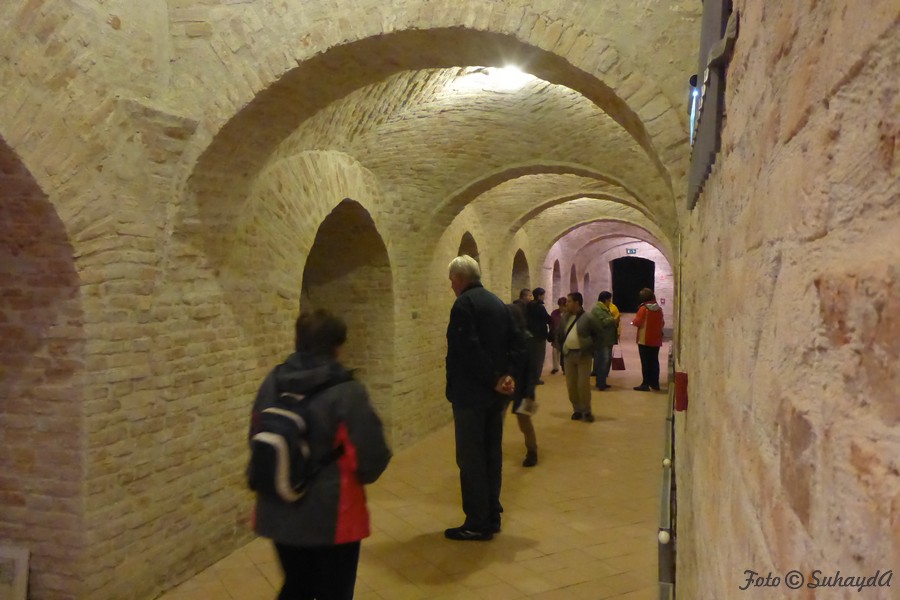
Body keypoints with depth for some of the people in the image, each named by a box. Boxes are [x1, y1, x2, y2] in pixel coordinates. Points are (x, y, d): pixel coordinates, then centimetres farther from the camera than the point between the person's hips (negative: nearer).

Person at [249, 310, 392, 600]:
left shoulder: (271, 384, -3)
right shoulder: (346, 392, -20)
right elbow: (373, 457, -20)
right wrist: (362, 473, 3)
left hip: (280, 515, 5)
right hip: (332, 518, -5)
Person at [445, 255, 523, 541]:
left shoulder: (464, 304, -14)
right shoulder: (499, 304, 12)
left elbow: (471, 349, -23)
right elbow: (517, 345, 8)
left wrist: (493, 379, -15)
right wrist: (506, 375, -2)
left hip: (470, 394, -8)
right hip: (495, 396, 8)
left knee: (470, 458, 0)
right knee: (492, 455, 15)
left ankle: (478, 523, 5)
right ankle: (492, 516, 24)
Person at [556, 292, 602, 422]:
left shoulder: (588, 318, -8)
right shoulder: (565, 318, 9)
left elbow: (598, 333, -2)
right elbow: (559, 335, 19)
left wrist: (589, 347, -7)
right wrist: (562, 348, 9)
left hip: (583, 355, -5)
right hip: (569, 355, 5)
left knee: (583, 385, -6)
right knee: (571, 385, 6)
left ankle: (587, 411, 8)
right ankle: (577, 410, 18)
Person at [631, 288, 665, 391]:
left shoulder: (643, 308, -13)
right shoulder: (659, 309, 4)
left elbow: (637, 322, -14)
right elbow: (662, 323, 12)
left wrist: (633, 321, 7)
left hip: (644, 340, -5)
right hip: (656, 340, 5)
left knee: (645, 362, -2)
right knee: (654, 361, 12)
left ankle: (645, 384, -3)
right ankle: (655, 383, 15)